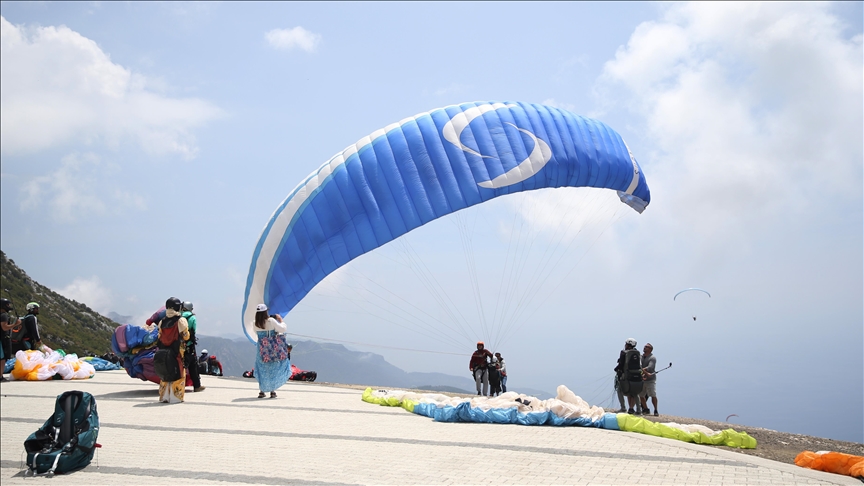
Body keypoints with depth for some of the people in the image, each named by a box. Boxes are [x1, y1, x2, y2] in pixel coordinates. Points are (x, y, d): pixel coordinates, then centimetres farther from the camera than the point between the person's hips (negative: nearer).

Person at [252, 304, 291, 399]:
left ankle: (261, 391, 14)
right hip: (274, 350, -2)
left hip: (263, 351, 2)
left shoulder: (256, 324, -6)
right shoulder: (271, 321, -15)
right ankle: (272, 391, 11)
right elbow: (284, 330, -13)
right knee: (274, 369, 11)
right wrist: (281, 321, 2)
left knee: (262, 370, 15)